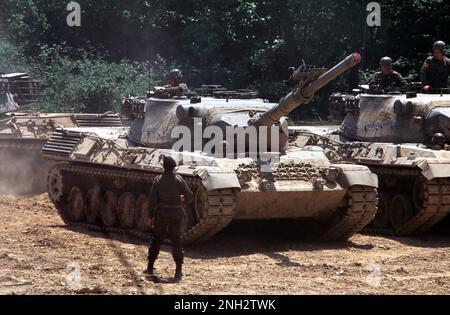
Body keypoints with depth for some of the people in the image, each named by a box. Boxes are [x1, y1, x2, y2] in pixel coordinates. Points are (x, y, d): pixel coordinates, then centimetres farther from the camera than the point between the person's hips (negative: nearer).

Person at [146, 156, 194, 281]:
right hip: (176, 214, -1)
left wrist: (151, 216, 1)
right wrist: (183, 199, 20)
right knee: (176, 241, 3)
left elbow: (153, 199, -6)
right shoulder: (179, 180, -5)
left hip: (161, 214, 1)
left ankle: (150, 267, 20)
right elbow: (190, 196, -3)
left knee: (156, 239, 14)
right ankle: (178, 271, -2)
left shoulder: (158, 180, -4)